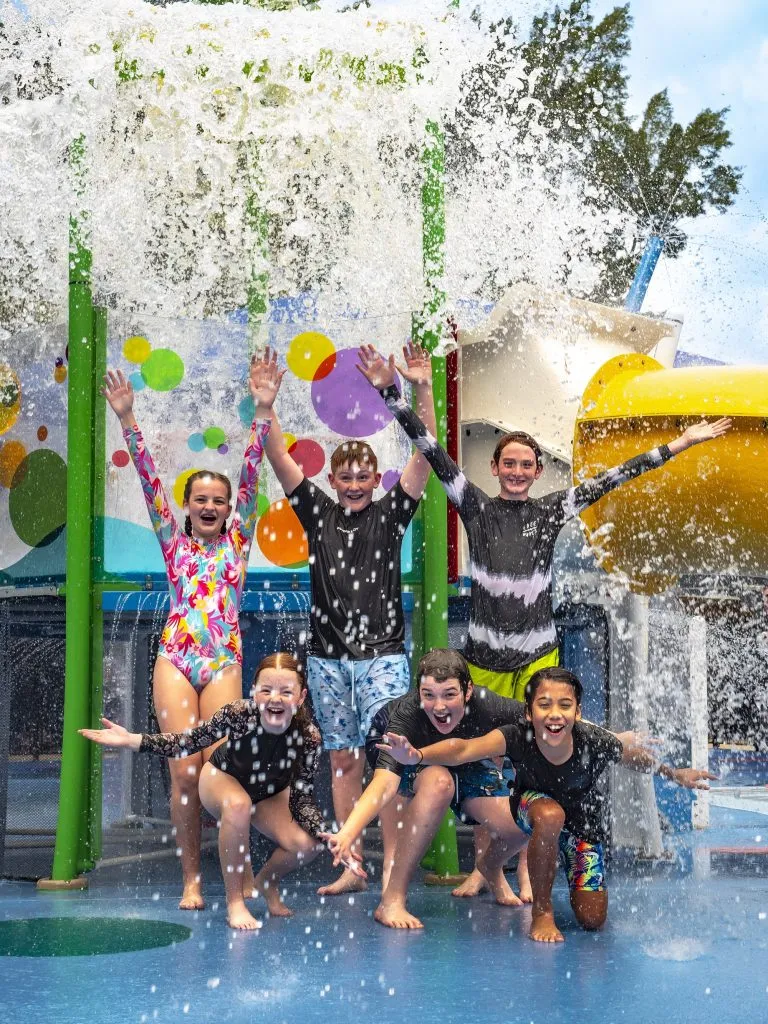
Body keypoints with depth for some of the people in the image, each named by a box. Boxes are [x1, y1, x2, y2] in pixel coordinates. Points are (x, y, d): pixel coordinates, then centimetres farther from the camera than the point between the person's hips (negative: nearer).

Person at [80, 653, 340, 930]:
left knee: (306, 845, -22)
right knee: (238, 805, -38)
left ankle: (267, 882, 13)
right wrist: (130, 740, -35)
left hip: (270, 793, 2)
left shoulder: (309, 736, -32)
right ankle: (234, 902, -20)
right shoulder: (238, 714, -36)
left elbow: (302, 798, -23)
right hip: (221, 779, -2)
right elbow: (188, 742, -23)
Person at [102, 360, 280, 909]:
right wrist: (126, 419, -3)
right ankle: (191, 879, 2)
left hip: (223, 662, 0)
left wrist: (262, 413, -4)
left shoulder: (237, 540, 12)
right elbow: (149, 479, 4)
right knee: (184, 771, -5)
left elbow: (251, 476, 3)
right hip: (175, 659, 0)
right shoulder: (175, 543, 12)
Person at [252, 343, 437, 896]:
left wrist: (424, 390, -20)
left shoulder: (390, 513, 1)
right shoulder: (318, 513, 6)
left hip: (383, 656, -3)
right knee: (342, 760, 9)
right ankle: (353, 869, 16)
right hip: (327, 658, 3)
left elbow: (425, 454, -9)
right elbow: (279, 458, -1)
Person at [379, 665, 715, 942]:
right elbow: (464, 749, -53)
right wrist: (417, 755, -70)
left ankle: (568, 861, 35)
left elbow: (640, 760, -12)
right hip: (533, 807, -2)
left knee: (593, 920, 1)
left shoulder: (596, 743, -34)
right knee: (550, 815, -40)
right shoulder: (518, 737, -37)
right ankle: (541, 912, -18)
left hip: (583, 820, 2)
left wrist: (677, 775, -1)